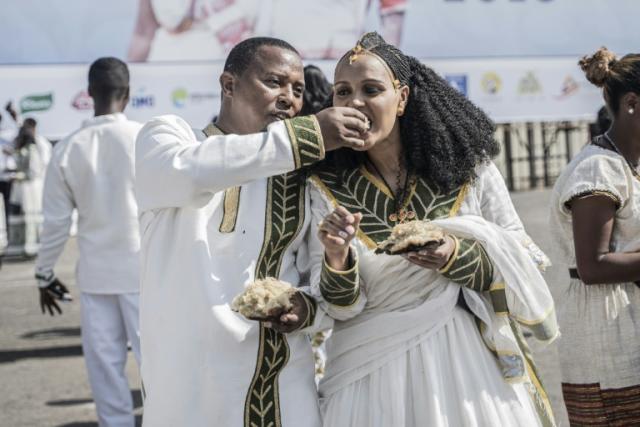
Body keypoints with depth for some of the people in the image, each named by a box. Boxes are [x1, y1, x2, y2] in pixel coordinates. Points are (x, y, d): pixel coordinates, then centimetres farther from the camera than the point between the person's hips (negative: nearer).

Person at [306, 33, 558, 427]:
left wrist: (457, 257, -17)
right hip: (375, 379, 0)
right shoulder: (327, 190, -2)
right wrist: (337, 261, -23)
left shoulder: (469, 168, -4)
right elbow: (341, 308, -4)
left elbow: (519, 267, -1)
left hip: (471, 363, 0)